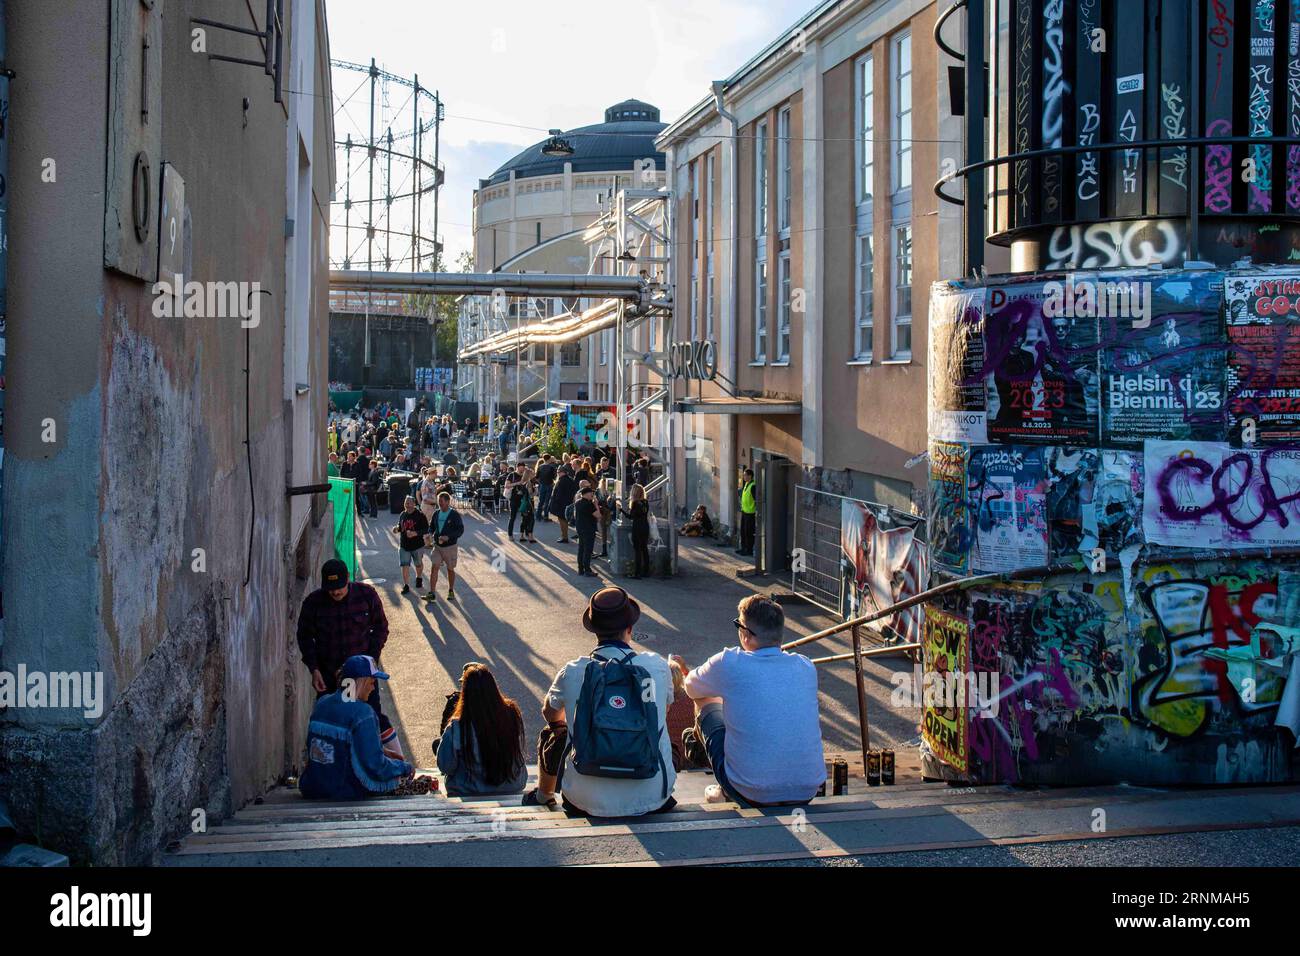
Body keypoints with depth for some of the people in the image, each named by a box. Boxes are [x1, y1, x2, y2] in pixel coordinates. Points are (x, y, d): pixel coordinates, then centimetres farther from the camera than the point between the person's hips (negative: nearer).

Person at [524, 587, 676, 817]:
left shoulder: (573, 673, -8)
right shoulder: (657, 666, -6)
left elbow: (550, 715, 15)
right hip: (652, 800, 1)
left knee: (551, 735, 28)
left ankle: (542, 796, 56)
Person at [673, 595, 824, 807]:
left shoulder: (729, 664, -11)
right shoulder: (806, 668, 2)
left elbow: (692, 689, 12)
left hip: (752, 796, -4)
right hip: (807, 794, 4)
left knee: (705, 702, 18)